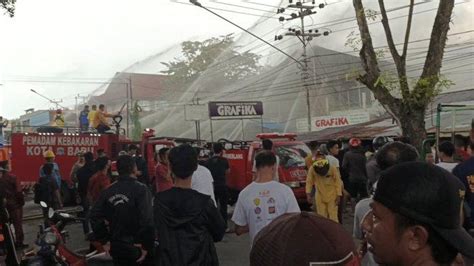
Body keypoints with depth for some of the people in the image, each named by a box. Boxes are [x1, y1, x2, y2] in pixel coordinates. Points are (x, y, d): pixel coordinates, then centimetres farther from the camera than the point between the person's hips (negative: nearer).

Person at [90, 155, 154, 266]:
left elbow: (95, 216, 3)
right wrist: (147, 246, -15)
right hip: (136, 247, -5)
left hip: (116, 247, 6)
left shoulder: (109, 191, 2)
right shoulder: (141, 190, -16)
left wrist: (105, 240, 8)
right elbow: (147, 220, -24)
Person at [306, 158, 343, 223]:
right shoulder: (312, 170, -17)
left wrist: (338, 196, -11)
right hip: (320, 197, 2)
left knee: (333, 217, 0)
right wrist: (308, 194, -19)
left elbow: (338, 182, -10)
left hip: (332, 197, -1)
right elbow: (309, 182, -9)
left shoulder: (333, 169, -19)